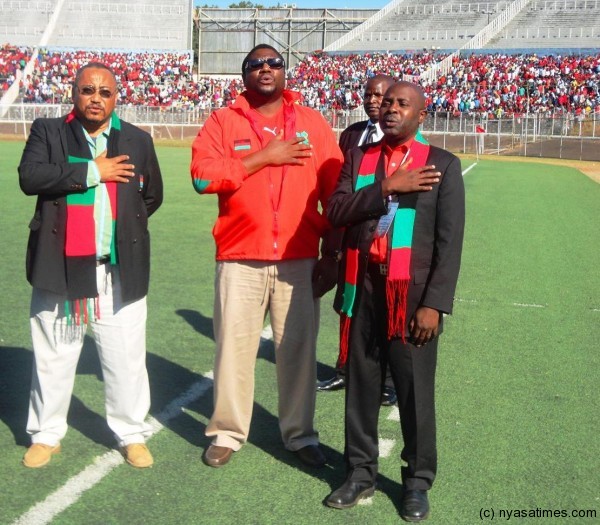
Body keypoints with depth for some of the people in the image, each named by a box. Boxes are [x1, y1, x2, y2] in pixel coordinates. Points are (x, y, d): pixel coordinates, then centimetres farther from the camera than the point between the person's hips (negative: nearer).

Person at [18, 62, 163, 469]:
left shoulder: (137, 140, 9)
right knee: (53, 358, 11)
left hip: (120, 269, 1)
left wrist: (125, 223, 7)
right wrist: (93, 171, -14)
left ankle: (132, 434, 22)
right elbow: (30, 177, -14)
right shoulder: (47, 132, 3)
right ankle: (47, 435, 27)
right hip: (61, 266, -1)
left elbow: (152, 195, 18)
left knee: (126, 359, 6)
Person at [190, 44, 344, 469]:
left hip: (299, 259, 1)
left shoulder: (313, 122, 8)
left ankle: (300, 433, 21)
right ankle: (227, 432, 20)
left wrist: (332, 252, 1)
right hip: (240, 259, 0)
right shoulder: (223, 122, 5)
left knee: (298, 347, 6)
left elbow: (336, 191, 5)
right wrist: (263, 157, -12)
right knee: (234, 346, 4)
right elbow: (202, 176, -10)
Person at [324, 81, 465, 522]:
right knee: (362, 385, 11)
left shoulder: (443, 164, 0)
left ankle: (417, 481, 23)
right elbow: (337, 212, -5)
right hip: (363, 290, 3)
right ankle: (361, 472, 27)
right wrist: (387, 188, -15)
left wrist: (435, 304, -12)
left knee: (416, 390, 6)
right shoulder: (359, 159, 10)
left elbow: (450, 242, -5)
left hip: (413, 293, -3)